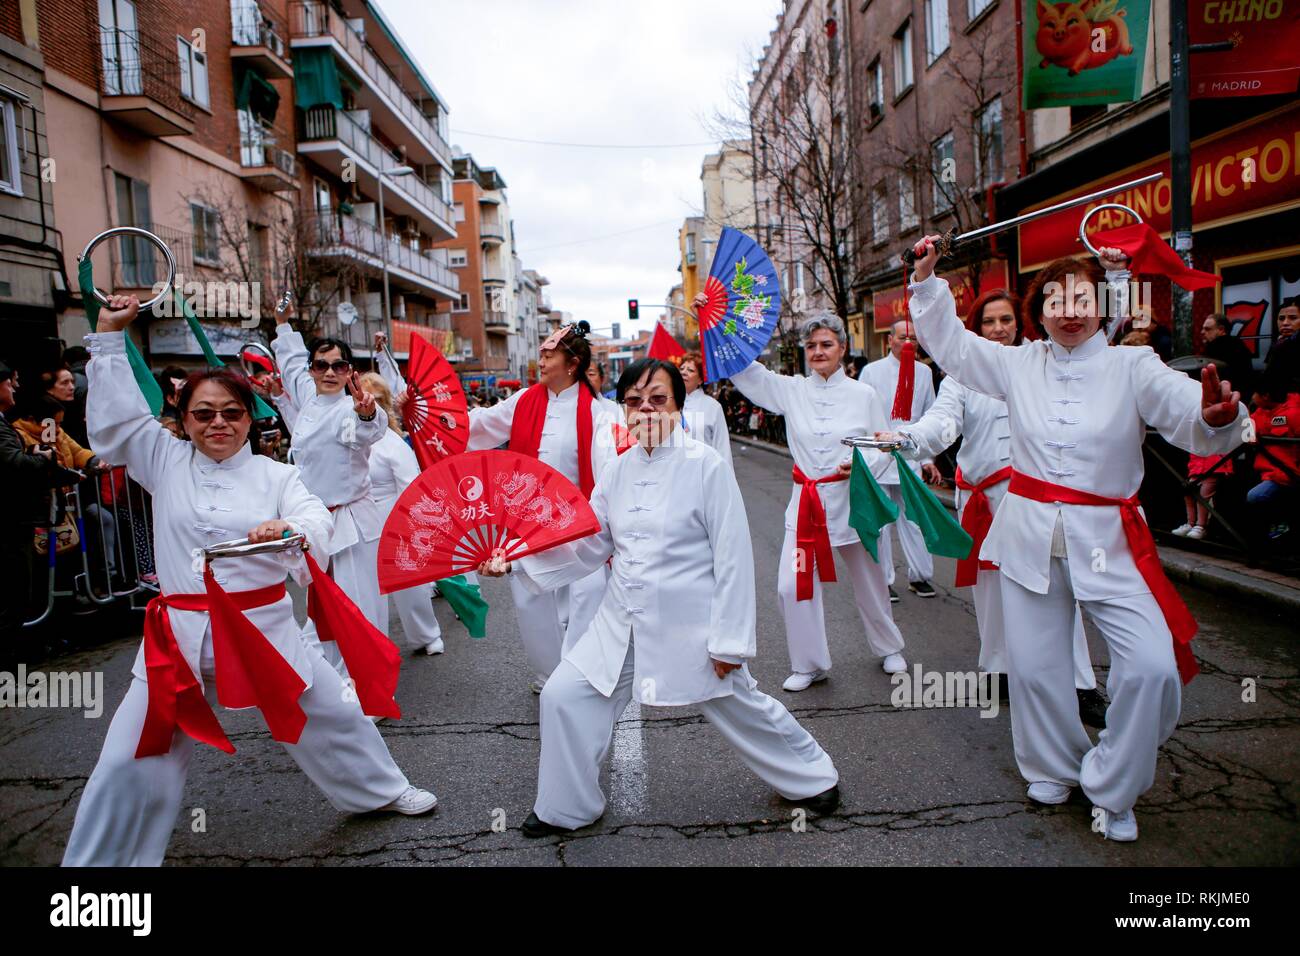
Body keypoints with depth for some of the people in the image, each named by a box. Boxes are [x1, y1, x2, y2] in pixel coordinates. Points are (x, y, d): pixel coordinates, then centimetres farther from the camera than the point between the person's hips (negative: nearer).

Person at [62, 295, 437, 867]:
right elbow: (113, 418, -2)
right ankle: (101, 859, 21)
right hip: (180, 633, 0)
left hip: (263, 625, 0)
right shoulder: (165, 463, 6)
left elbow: (316, 523, -15)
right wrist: (109, 335, -3)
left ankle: (380, 788, 38)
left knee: (330, 714, 13)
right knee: (132, 759, -1)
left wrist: (290, 530, -39)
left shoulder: (275, 475, 1)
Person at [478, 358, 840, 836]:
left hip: (689, 626, -5)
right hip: (623, 623, 6)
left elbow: (734, 558, -14)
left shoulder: (706, 465, -15)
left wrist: (729, 639, -13)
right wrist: (516, 560, -3)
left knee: (741, 708, 11)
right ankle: (565, 807, 27)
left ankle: (813, 773, 40)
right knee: (563, 696, 3)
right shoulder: (619, 469, 2)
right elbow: (587, 544, 7)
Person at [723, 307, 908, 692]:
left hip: (853, 499, -1)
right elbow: (743, 369, -2)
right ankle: (809, 664, 16)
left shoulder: (863, 394, -2)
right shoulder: (791, 390, 1)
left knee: (869, 581, 15)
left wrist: (861, 463, -19)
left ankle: (889, 648, 42)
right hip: (806, 501, 1)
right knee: (793, 586, -5)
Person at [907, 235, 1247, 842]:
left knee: (1152, 666, -11)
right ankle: (1054, 767, 36)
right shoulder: (1019, 364, 5)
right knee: (1034, 665, 9)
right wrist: (927, 277, 4)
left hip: (1107, 541, -2)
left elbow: (1190, 416, -17)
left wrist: (1216, 416, -40)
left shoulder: (1131, 367, -5)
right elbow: (950, 342, 12)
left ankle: (1111, 790, 14)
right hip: (1030, 535, 2)